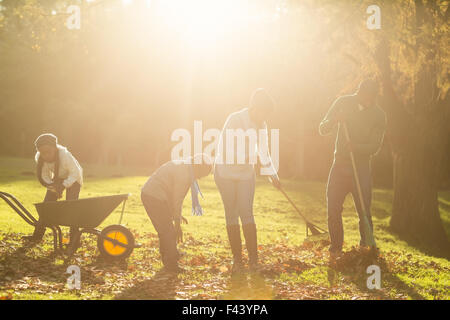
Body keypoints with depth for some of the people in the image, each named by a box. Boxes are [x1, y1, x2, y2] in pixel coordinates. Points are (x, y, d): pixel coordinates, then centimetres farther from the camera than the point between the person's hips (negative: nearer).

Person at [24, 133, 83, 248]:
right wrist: (54, 187, -24)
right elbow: (45, 176, -10)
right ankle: (37, 235, 13)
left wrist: (64, 185, -38)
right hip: (58, 178, 5)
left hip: (73, 177, -5)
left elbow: (75, 173, -28)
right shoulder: (39, 158, -21)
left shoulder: (65, 156, -38)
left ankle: (75, 239, -14)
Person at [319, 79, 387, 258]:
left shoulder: (378, 115, -5)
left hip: (361, 168, -2)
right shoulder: (343, 103, 0)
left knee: (364, 211, -9)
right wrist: (333, 121, -20)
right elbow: (322, 129, 2)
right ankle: (336, 248, 12)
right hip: (339, 165, 2)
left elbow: (375, 146, -7)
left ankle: (367, 244, 4)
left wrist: (355, 147, -26)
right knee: (333, 208, -1)